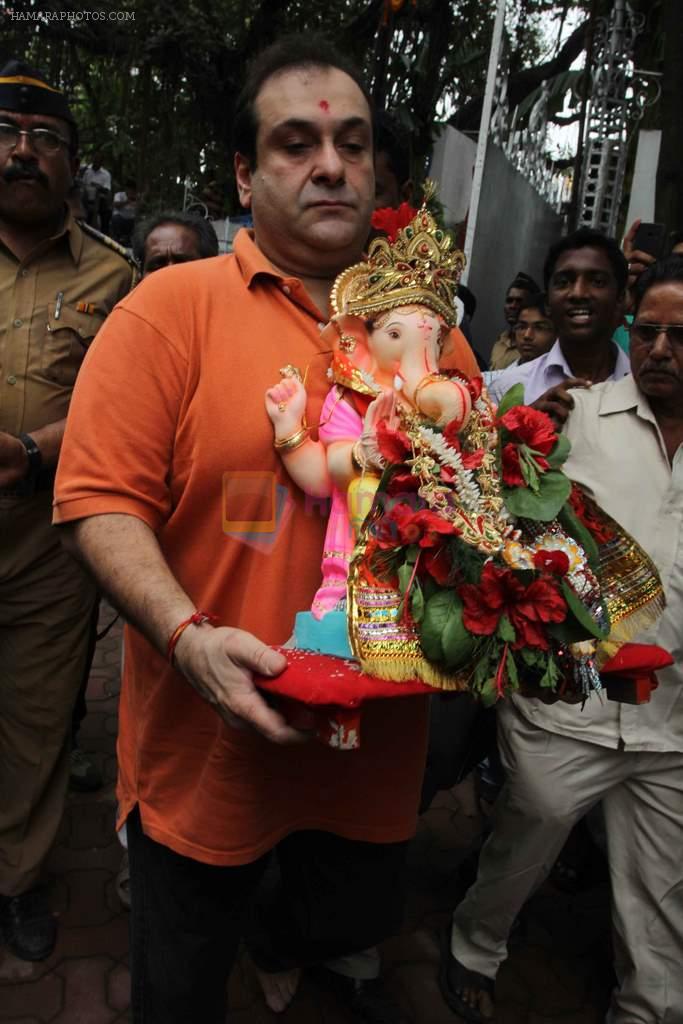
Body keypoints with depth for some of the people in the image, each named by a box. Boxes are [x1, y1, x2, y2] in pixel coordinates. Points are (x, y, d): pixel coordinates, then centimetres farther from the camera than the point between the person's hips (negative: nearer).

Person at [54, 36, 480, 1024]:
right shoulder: (172, 305, -10)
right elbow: (100, 500, -14)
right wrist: (188, 637, -27)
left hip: (380, 744, 4)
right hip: (207, 747, -3)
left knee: (359, 921, 29)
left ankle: (288, 939, 63)